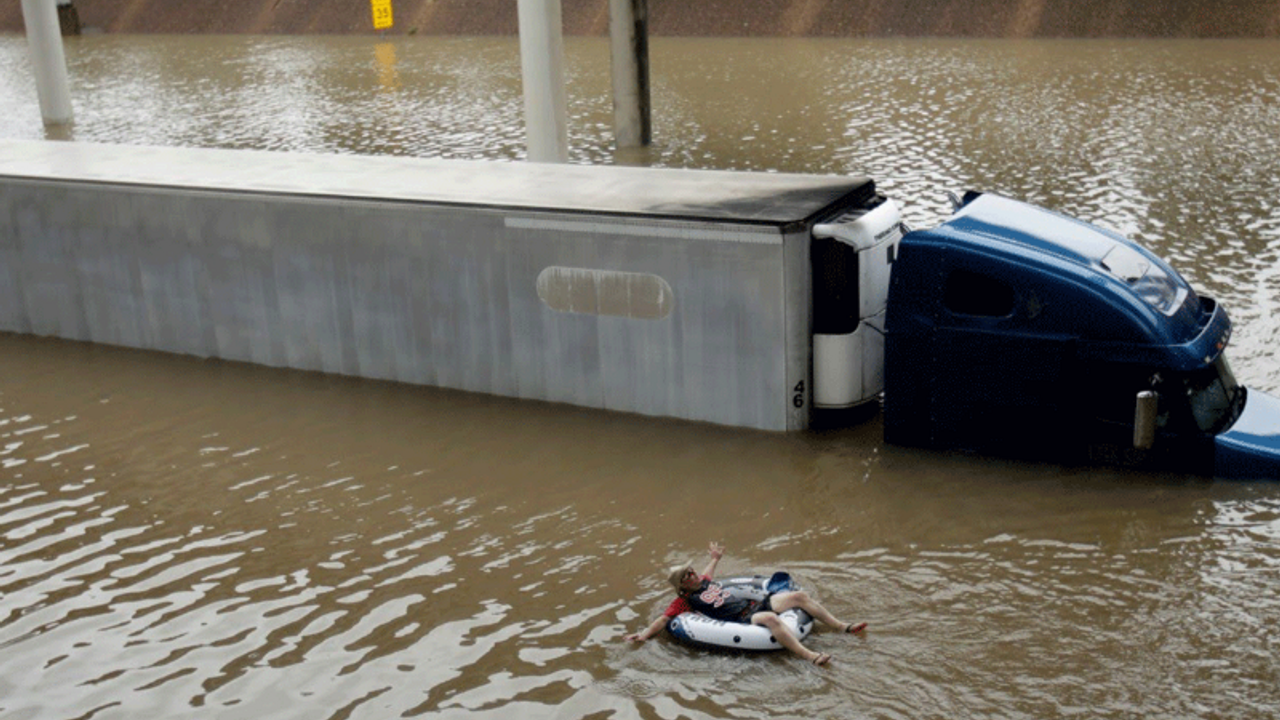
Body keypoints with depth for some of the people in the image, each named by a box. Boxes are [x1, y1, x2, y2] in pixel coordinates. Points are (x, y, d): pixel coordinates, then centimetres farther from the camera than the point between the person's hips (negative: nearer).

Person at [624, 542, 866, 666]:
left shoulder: (704, 582, 21)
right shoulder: (684, 601, 0)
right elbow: (664, 619, -6)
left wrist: (715, 559, 59)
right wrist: (645, 633, -18)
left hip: (755, 604, 9)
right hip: (744, 620, -9)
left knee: (799, 596, -3)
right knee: (770, 618, -41)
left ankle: (842, 626, 3)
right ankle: (810, 657, -52)